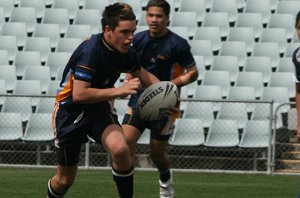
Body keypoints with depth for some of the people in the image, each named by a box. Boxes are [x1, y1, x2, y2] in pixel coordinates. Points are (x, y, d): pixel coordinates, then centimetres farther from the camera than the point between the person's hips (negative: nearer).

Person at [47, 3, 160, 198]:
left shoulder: (126, 52, -7)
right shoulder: (90, 51, -27)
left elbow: (143, 75, 15)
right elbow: (79, 94, -34)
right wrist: (119, 91, -36)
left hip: (99, 108, 4)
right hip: (70, 111, -4)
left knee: (121, 149, -28)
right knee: (65, 180, 5)